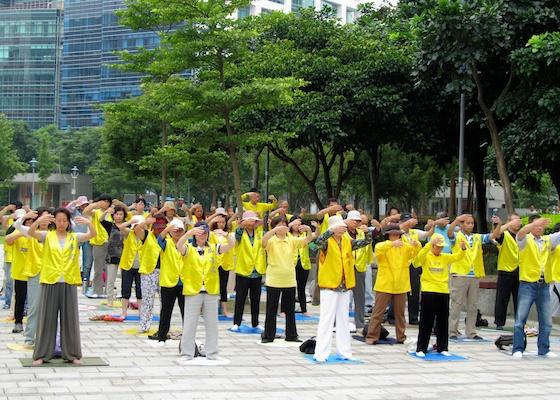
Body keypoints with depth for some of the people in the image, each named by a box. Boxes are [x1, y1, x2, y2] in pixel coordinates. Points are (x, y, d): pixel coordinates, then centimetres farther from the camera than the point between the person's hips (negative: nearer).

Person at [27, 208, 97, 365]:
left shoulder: (74, 237, 7)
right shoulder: (48, 236, 4)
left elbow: (93, 235, -6)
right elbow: (31, 232, -13)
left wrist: (89, 223, -27)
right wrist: (39, 221, -33)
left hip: (69, 284, 1)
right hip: (50, 283, -1)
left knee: (70, 319, 6)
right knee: (47, 318, 3)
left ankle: (72, 354, 14)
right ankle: (42, 354, 10)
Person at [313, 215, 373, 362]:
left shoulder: (348, 242, 9)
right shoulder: (327, 242, -7)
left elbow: (366, 242, 7)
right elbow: (318, 242, -29)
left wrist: (369, 231, -13)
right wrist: (332, 231, -41)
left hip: (345, 287, 6)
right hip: (329, 286, -6)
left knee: (343, 320, 11)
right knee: (327, 320, -5)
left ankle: (343, 351, 18)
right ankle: (321, 353, -2)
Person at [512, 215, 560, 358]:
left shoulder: (548, 240, 14)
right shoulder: (526, 239, 0)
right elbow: (520, 234, -22)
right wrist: (535, 223, -38)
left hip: (544, 285, 5)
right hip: (527, 284, -5)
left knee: (546, 320, 8)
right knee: (521, 318, -4)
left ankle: (544, 349, 17)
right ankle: (517, 349, 0)